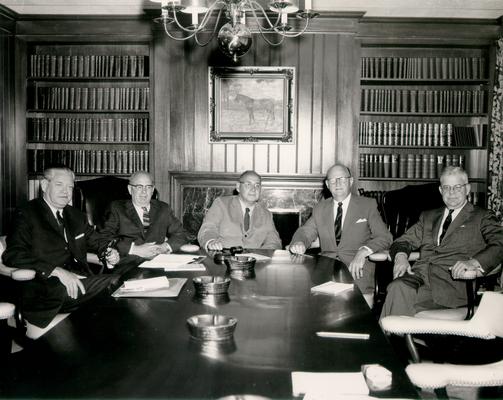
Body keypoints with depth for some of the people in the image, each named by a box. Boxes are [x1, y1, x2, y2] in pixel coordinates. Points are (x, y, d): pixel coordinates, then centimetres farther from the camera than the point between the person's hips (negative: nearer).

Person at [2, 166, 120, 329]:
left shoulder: (77, 216, 22)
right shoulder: (27, 215, 1)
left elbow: (95, 242, 31)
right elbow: (12, 255, -12)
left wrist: (108, 253, 4)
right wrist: (57, 271, -25)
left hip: (80, 282, 7)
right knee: (115, 284, -31)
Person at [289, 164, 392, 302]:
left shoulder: (367, 205, 9)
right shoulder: (320, 208, 19)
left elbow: (385, 237, 1)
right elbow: (305, 231, 14)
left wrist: (363, 251, -20)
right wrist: (299, 243, -12)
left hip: (357, 266, -2)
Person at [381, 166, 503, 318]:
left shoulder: (482, 217, 15)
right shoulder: (428, 217, 28)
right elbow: (404, 241, 22)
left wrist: (474, 262, -21)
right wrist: (400, 256, -4)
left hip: (451, 278, -4)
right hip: (420, 273, 4)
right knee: (398, 288, -32)